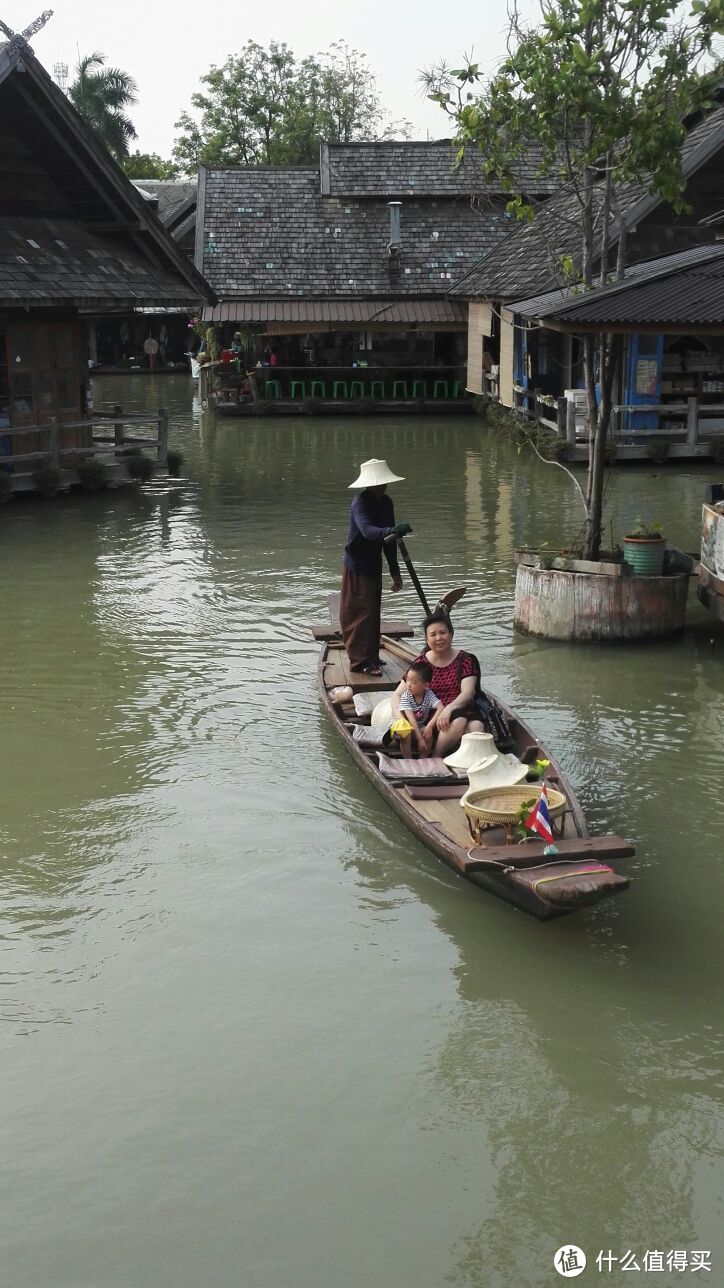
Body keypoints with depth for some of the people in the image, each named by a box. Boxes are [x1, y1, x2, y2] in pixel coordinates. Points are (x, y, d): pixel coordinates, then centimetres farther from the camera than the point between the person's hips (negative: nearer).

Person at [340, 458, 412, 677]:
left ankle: (370, 656, 26)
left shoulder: (385, 503, 5)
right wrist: (392, 530, -55)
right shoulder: (360, 503, -20)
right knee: (363, 611, -8)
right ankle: (361, 660, -5)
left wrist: (395, 572, 12)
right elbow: (367, 530, -38)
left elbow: (388, 541, 11)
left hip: (373, 564, 8)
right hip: (357, 565, -8)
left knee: (373, 610, 15)